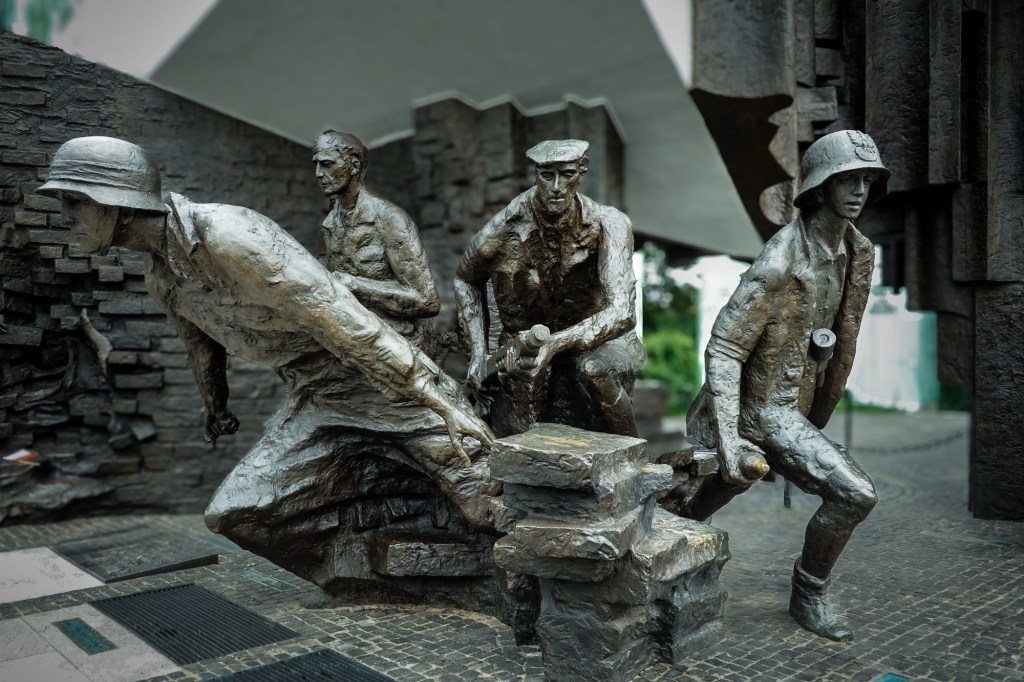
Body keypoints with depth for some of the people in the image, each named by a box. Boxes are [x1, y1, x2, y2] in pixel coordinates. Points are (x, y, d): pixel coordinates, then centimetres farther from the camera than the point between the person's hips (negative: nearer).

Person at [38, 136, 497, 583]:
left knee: (488, 504, -14)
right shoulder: (160, 280, 7)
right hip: (313, 400, 8)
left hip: (385, 376, -8)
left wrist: (433, 402, -26)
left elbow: (338, 319, -26)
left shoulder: (225, 235, -22)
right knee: (234, 516, 1)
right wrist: (216, 408, 45)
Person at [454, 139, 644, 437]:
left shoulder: (608, 225, -22)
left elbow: (622, 313, -32)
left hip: (597, 337, -1)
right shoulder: (503, 231, -19)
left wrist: (555, 343, -46)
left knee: (592, 368, -35)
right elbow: (466, 280, 4)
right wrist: (479, 352, -5)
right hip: (526, 338, 1)